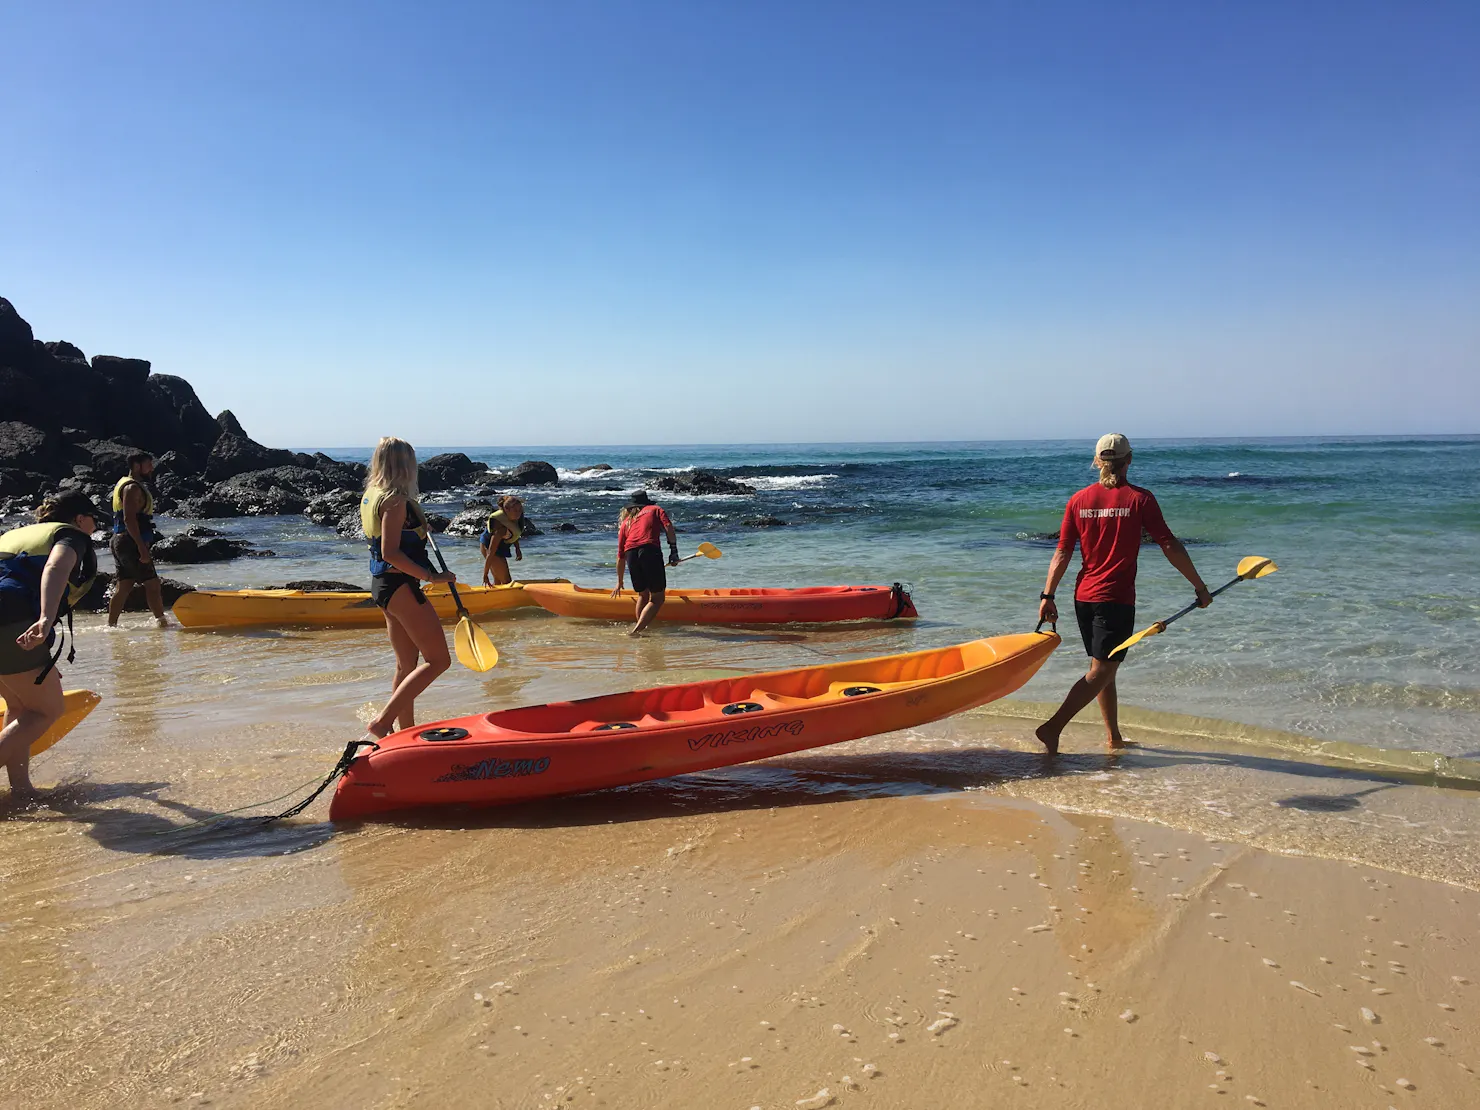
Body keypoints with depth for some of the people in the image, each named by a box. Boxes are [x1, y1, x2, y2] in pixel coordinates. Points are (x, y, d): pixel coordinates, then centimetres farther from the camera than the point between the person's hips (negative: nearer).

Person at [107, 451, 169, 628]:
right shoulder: (132, 488, -12)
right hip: (131, 544, -10)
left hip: (121, 542, 10)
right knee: (152, 583, -8)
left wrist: (143, 546, 22)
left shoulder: (125, 484, 21)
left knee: (123, 586, 11)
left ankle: (111, 625, 13)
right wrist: (142, 548, -24)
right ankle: (162, 622, -7)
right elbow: (129, 519, -21)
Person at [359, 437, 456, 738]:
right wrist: (432, 576, -19)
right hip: (400, 587, -10)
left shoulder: (370, 496, 13)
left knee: (407, 665, 16)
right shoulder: (396, 500, -16)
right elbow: (390, 553, -22)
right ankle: (383, 721, -11)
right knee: (438, 659, -7)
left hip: (382, 584, 10)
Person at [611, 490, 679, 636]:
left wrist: (619, 582, 37)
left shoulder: (625, 522, 30)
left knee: (643, 595, 23)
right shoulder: (655, 509, 26)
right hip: (650, 550, -4)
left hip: (631, 555, 4)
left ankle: (640, 628, 22)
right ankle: (636, 629, -10)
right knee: (657, 598, 2)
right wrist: (674, 550, 2)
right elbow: (668, 526, 4)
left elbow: (620, 557, 29)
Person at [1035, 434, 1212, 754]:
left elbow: (1063, 552, 2)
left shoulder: (1079, 500, 4)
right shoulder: (1139, 499, -6)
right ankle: (1053, 726, -15)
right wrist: (1200, 587, 2)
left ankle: (1113, 736, 26)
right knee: (1101, 671, -3)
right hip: (1116, 598, -5)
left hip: (1084, 596, 5)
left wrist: (1048, 596, 4)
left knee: (1104, 669, 16)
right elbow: (1170, 546, -6)